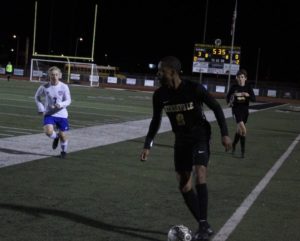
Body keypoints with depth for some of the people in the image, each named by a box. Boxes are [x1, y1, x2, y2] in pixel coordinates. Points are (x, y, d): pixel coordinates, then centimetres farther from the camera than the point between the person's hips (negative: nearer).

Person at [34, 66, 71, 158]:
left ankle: (64, 150, 36)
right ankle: (56, 137, 16)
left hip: (62, 114, 0)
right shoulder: (44, 87, -7)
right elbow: (37, 97, 10)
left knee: (63, 134, 6)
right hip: (49, 114, 0)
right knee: (48, 131, -22)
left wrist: (60, 105, -26)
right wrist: (41, 108, 0)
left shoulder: (64, 87, -11)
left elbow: (68, 100, -6)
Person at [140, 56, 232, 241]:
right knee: (184, 186, 3)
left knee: (200, 178, -24)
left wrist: (225, 134, -13)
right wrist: (148, 145, 1)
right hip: (181, 140, 5)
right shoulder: (160, 95, -9)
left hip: (200, 137, -5)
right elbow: (156, 120, 6)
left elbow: (216, 107, -10)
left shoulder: (195, 89, -22)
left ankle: (203, 226, -20)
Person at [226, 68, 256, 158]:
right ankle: (243, 150, -9)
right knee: (243, 130, -21)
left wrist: (248, 95, -24)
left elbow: (254, 99, -5)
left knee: (239, 130, 15)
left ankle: (233, 145, 39)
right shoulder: (234, 87, -2)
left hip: (245, 110, 3)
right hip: (236, 110, -3)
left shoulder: (248, 88, 2)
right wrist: (229, 102, -9)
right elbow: (228, 97, 11)